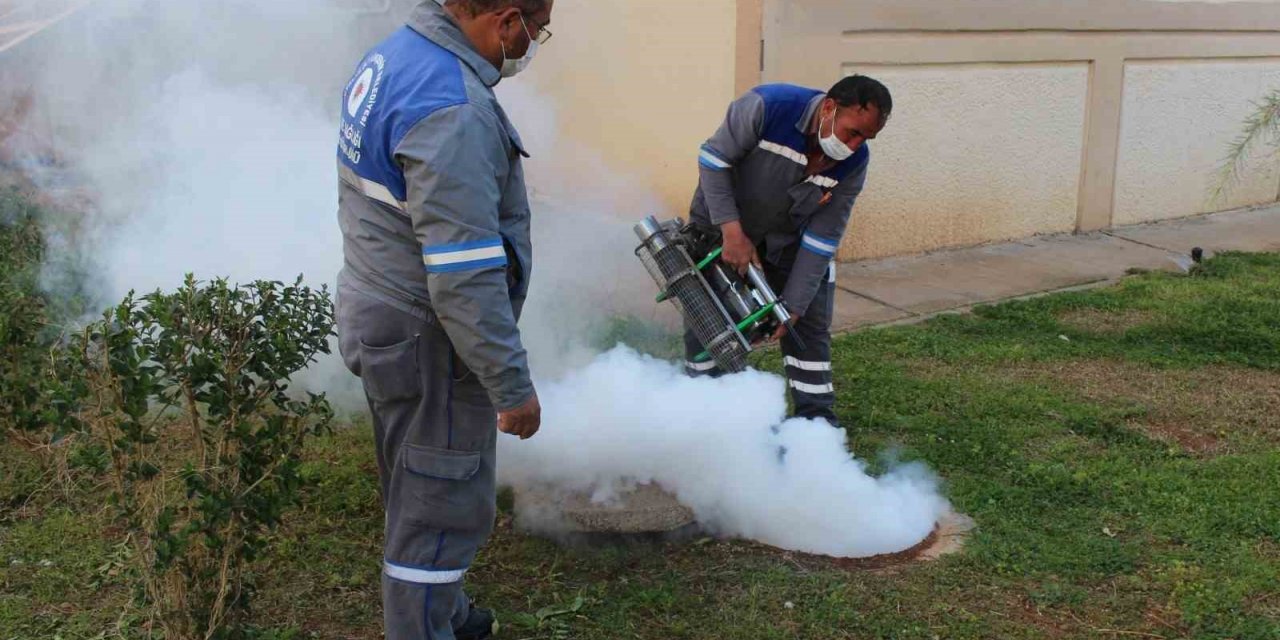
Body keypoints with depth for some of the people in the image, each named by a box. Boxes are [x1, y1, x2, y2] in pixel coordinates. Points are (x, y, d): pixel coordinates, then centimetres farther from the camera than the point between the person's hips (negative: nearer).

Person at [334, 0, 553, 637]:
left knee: (418, 491, 24)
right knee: (442, 509, 6)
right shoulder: (454, 111, -27)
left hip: (380, 318, 10)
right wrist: (513, 387, -21)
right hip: (428, 345, -10)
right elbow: (466, 278, -29)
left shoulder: (388, 58, 4)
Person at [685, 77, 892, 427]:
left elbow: (822, 238, -17)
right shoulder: (767, 106, -32)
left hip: (786, 240, 3)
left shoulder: (854, 163, -20)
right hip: (720, 227, -3)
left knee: (810, 322, 0)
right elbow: (714, 160, -23)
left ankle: (817, 421, 11)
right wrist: (732, 230, -30)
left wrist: (792, 307, -19)